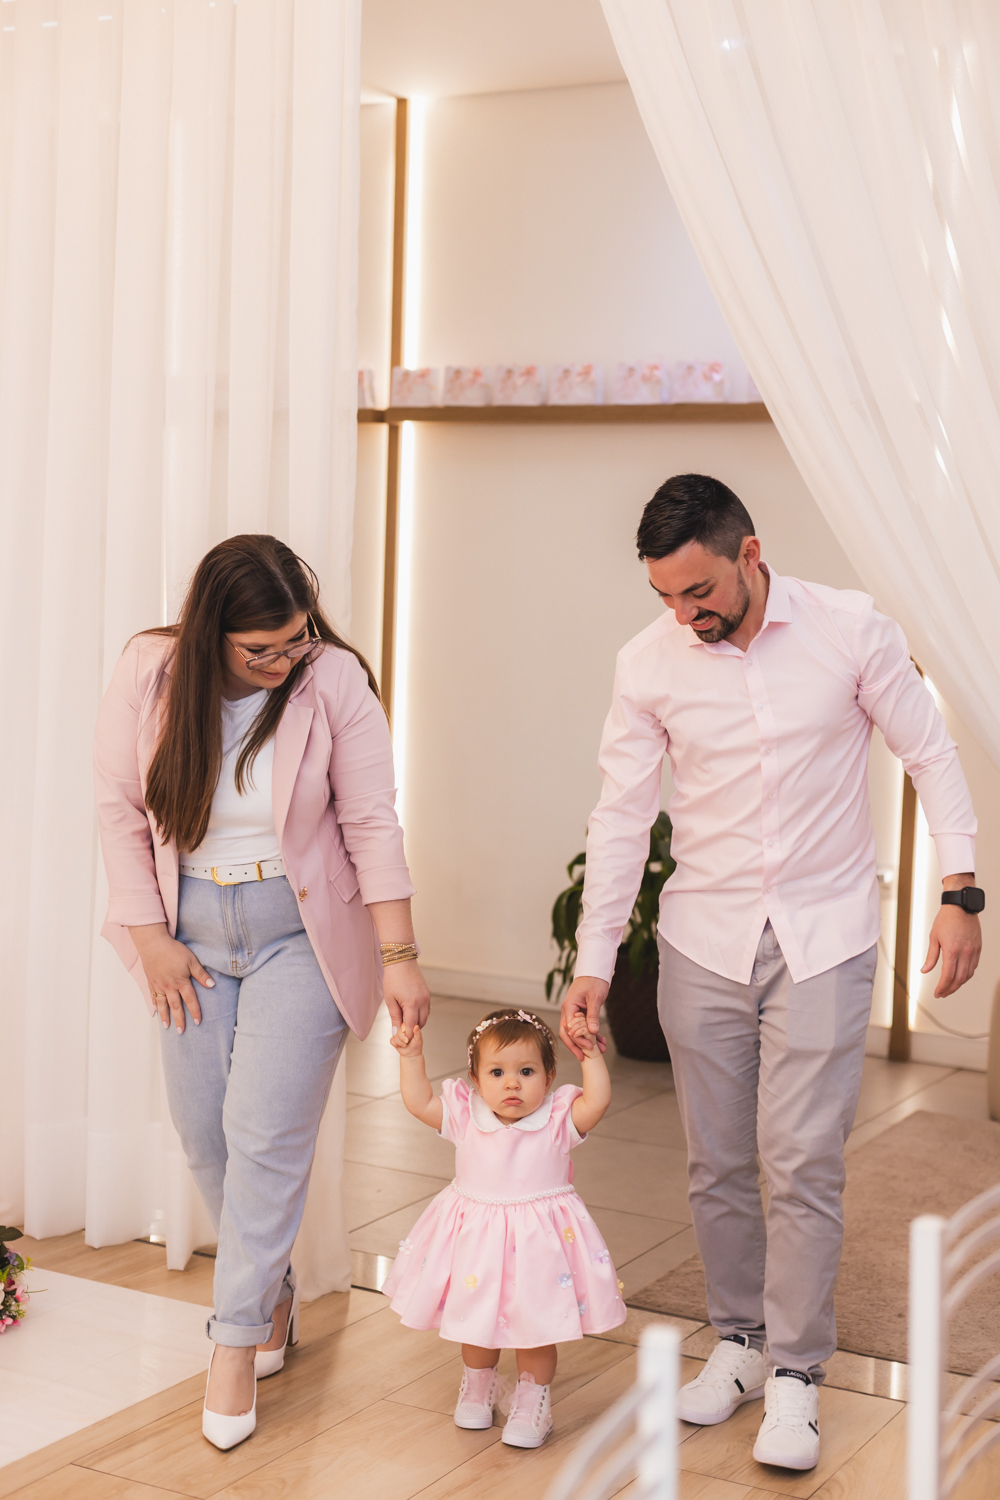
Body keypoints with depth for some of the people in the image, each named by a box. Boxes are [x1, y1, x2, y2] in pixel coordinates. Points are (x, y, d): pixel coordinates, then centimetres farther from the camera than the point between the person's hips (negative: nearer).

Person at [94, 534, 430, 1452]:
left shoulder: (335, 679, -14)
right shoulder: (149, 675, -9)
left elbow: (372, 824, -12)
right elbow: (121, 810, -2)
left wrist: (399, 956, -12)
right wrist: (150, 938, -3)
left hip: (302, 935, -3)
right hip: (192, 936, 3)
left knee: (267, 1133, -8)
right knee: (204, 1132, 7)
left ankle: (238, 1343, 6)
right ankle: (275, 1292, 30)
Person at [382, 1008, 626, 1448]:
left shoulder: (557, 1120, -11)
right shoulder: (466, 1117, -6)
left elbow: (597, 1100, -24)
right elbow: (420, 1102, -7)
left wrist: (591, 1056, -23)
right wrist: (411, 1057, -14)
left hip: (539, 1241, -2)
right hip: (476, 1239, 2)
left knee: (536, 1327, 6)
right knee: (476, 1322, 19)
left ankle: (531, 1402, 27)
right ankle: (478, 1386, 44)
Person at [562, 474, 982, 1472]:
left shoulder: (852, 630, -8)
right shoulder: (648, 663, -4)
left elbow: (929, 755, 0)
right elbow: (621, 816, 0)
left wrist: (959, 889, -7)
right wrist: (593, 962, -2)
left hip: (821, 938, -2)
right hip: (703, 940, 2)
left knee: (803, 1165, -5)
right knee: (716, 1165, 9)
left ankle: (795, 1372, 11)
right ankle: (738, 1341, 28)